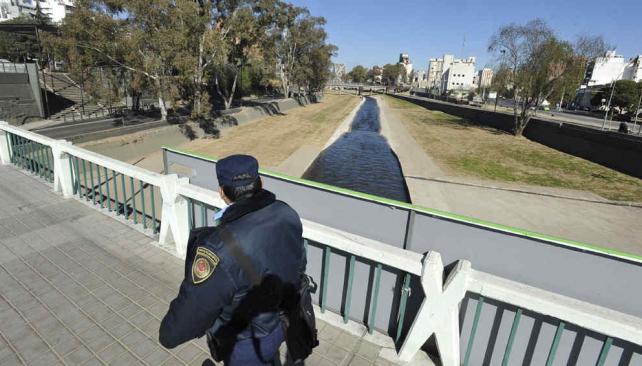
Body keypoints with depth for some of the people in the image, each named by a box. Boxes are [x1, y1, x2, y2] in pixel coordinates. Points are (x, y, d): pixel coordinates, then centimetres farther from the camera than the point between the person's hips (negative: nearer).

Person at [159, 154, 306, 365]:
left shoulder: (221, 250, -39)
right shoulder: (287, 214, -19)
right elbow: (299, 264, 0)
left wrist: (168, 334, -5)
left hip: (248, 345, -5)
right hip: (284, 320, 6)